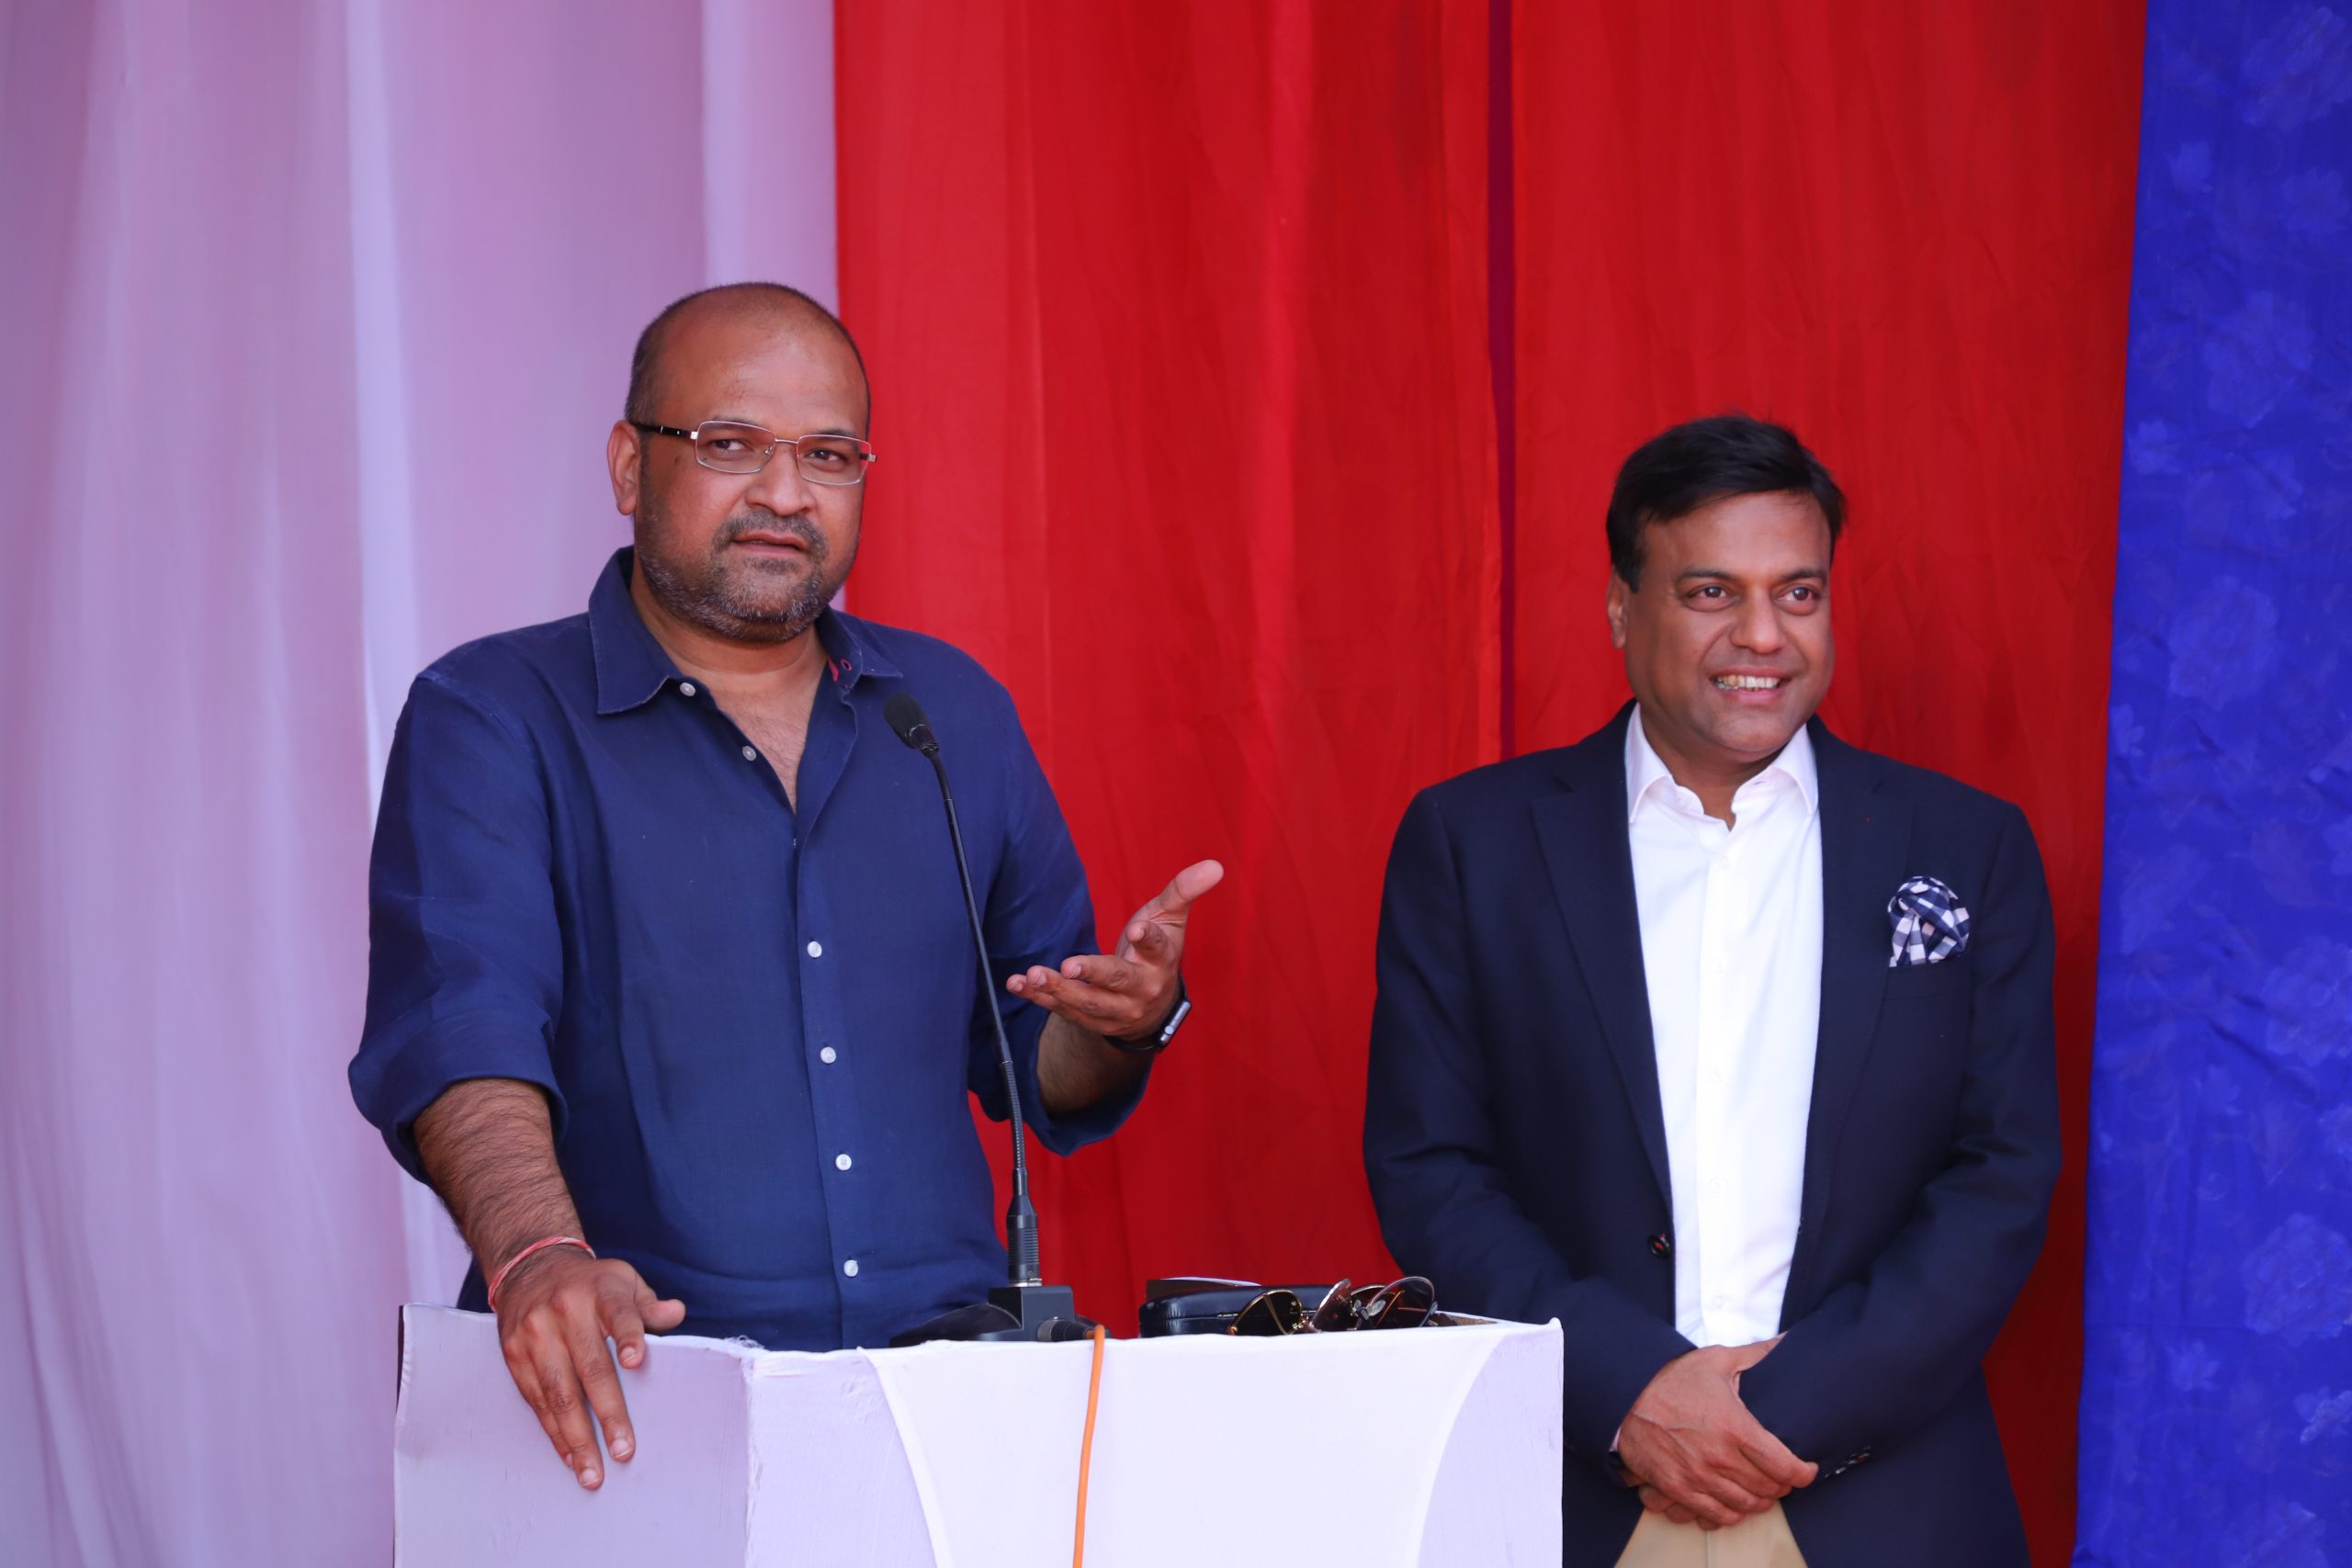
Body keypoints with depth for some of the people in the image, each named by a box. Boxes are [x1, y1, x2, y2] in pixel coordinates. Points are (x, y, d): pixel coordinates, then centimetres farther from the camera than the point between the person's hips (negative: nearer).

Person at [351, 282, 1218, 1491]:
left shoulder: (957, 716, 17)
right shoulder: (488, 722, 3)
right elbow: (457, 1026, -14)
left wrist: (1124, 1019, -2)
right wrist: (537, 1252, -32)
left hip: (947, 1386, 3)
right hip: (641, 1399, -3)